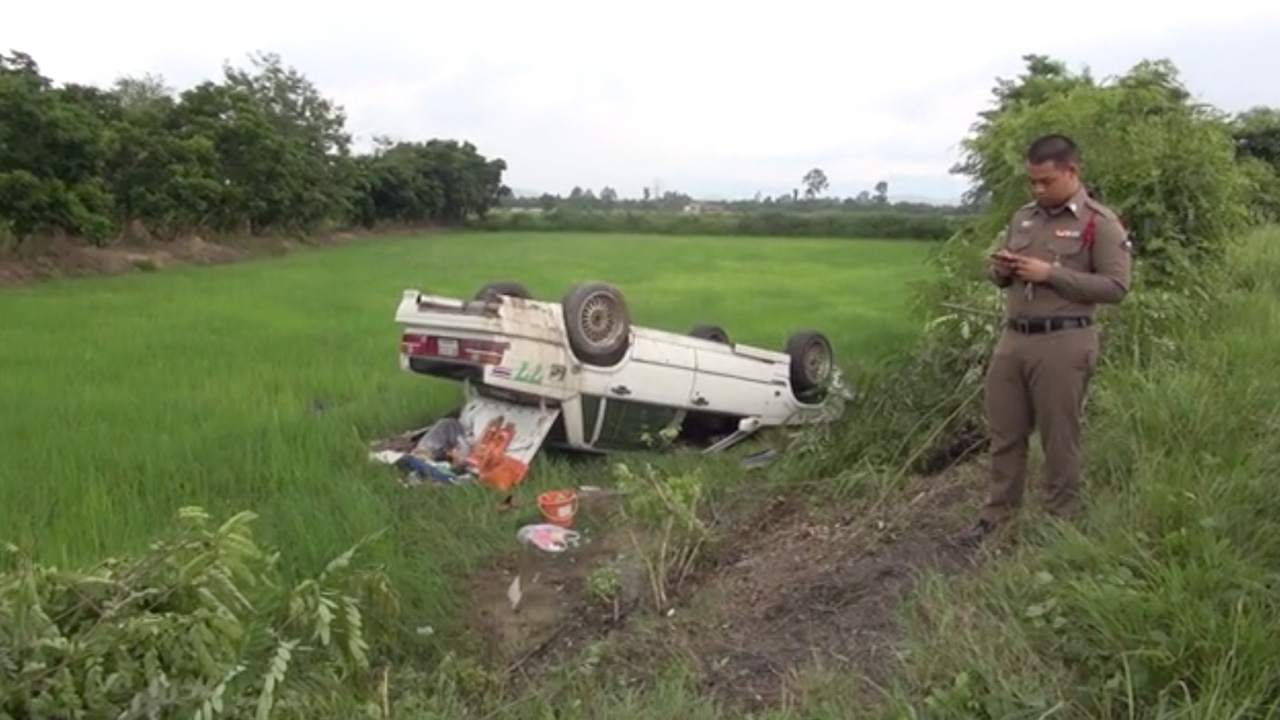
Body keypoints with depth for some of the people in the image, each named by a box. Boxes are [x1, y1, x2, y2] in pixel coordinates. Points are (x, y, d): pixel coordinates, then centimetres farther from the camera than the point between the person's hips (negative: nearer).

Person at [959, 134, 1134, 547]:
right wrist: (1000, 269, -2)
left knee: (1059, 439, 4)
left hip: (1063, 343, -6)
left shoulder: (1100, 222, -5)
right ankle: (996, 516, 21)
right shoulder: (1022, 217, 14)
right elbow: (998, 276, 23)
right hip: (1013, 338, 6)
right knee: (1005, 434, 11)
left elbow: (1116, 287, -12)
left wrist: (1052, 273, -17)